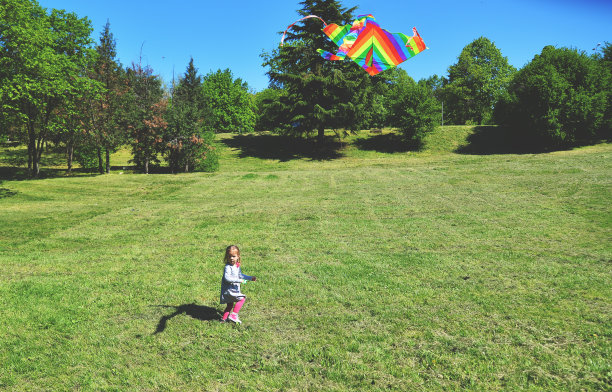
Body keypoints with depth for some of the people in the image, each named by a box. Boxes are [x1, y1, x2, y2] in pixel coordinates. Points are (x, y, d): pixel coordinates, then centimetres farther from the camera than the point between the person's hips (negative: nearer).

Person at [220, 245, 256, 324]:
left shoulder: (237, 266, 7)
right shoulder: (228, 267, -22)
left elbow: (240, 275, 24)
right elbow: (227, 278, -34)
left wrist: (250, 278, 22)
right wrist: (239, 280, -33)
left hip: (234, 290, 9)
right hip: (228, 290, -9)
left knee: (230, 305, 20)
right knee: (241, 299, -11)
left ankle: (224, 318, 33)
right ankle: (233, 315, -5)